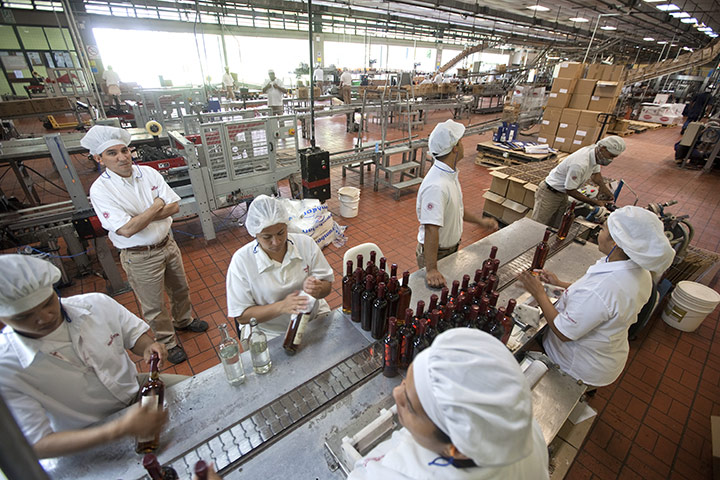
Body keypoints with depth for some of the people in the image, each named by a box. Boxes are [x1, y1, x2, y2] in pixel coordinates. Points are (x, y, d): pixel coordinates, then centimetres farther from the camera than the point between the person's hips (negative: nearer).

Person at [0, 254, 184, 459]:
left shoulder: (97, 304, -16)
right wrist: (119, 429, -39)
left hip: (135, 390, 4)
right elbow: (36, 445, -23)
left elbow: (134, 334, 0)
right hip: (90, 438, -3)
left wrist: (149, 348, -26)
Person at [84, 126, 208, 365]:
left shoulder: (148, 173, -4)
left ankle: (183, 320, 50)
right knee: (154, 305, 11)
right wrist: (156, 207, -15)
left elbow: (174, 206, -8)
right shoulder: (100, 190, -17)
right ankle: (168, 342, 33)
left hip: (167, 244, 5)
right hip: (140, 258, -5)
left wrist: (141, 217, -18)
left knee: (180, 289, 23)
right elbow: (126, 229, -26)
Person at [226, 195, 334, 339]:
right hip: (271, 334, -1)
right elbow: (241, 316, -10)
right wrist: (281, 306, -26)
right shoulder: (241, 260, -13)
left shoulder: (306, 243, -6)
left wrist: (318, 289, -24)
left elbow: (327, 285, 1)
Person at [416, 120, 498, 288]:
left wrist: (479, 221, 12)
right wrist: (431, 270, -40)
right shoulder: (436, 186, -34)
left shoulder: (450, 174, -1)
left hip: (452, 248, 9)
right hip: (436, 253, -9)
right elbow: (431, 229, -39)